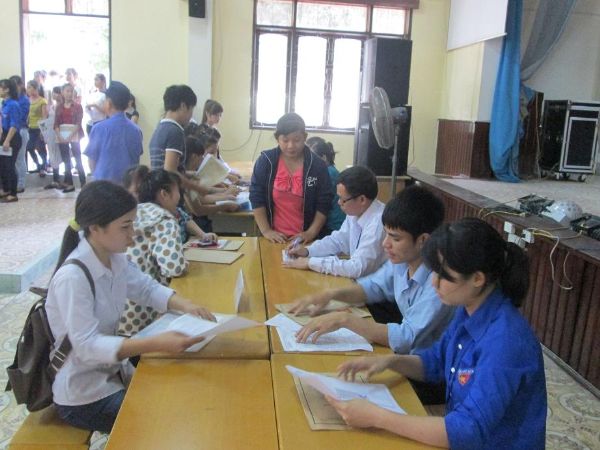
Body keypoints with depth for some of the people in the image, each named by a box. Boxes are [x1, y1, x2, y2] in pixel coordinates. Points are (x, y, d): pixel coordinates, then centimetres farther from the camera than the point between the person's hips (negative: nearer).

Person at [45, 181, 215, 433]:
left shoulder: (115, 258, -5)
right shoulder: (72, 278, -29)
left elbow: (146, 287, 7)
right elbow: (87, 346, -32)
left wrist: (185, 305, -13)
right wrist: (157, 344, -41)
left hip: (112, 372, 7)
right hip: (82, 395, -7)